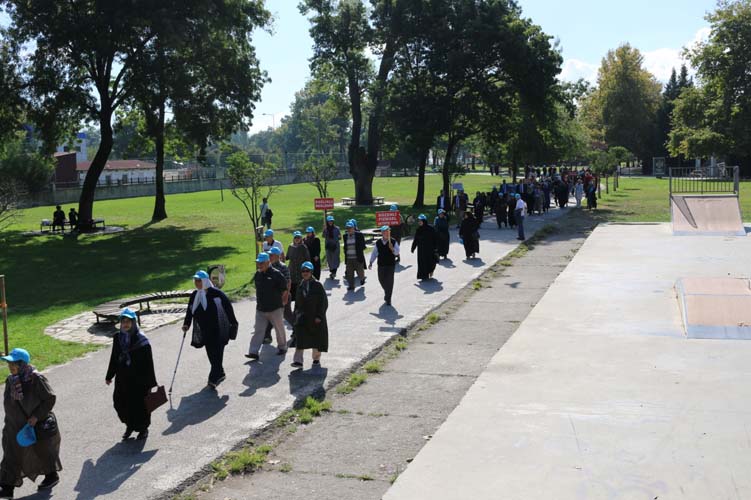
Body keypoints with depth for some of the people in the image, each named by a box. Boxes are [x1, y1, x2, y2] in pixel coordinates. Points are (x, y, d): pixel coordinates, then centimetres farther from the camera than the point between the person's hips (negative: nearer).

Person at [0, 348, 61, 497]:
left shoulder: (36, 379, -23)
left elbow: (50, 399, -19)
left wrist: (36, 416, -23)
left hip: (38, 425, -6)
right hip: (15, 427, 6)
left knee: (42, 452, 15)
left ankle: (52, 476, 38)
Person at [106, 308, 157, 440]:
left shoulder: (141, 340, -15)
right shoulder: (118, 338, 0)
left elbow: (148, 363, -13)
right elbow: (114, 359, 11)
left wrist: (150, 382, -12)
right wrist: (109, 376, 16)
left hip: (139, 379, -5)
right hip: (122, 379, 5)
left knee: (139, 404, 6)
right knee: (120, 402, 8)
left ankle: (143, 428, 28)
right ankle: (130, 425, 32)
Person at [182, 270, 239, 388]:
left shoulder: (216, 293, -13)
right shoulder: (194, 295, 5)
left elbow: (228, 307, -8)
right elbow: (190, 311, 12)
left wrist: (233, 323, -5)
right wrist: (186, 324, -2)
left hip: (218, 331, -6)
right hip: (204, 332, 6)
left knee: (216, 354, -7)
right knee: (211, 354, 12)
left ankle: (214, 378, -4)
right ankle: (220, 374, 28)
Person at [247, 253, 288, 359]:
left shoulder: (276, 274, -14)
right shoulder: (258, 274, 5)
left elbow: (285, 289, -8)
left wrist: (279, 299, 0)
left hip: (275, 308, -4)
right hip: (260, 308, 5)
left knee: (279, 329, 12)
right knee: (258, 330, 0)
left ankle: (282, 347, 31)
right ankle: (253, 352, -3)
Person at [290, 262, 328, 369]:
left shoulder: (317, 285, -8)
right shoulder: (301, 285, 6)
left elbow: (323, 302, -10)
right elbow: (297, 302, 14)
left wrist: (319, 316, -14)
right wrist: (296, 314, 10)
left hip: (315, 317, -3)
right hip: (303, 316, 3)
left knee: (317, 338, 10)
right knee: (300, 336, -12)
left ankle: (316, 359, 30)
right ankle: (298, 361, -17)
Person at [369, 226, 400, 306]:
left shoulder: (393, 242, -3)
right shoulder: (378, 243, 4)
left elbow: (397, 252, -5)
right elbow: (374, 253, 10)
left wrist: (392, 249, -25)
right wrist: (371, 262, 7)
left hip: (390, 264, -3)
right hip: (381, 265, 3)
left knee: (389, 281, -3)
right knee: (381, 280, 10)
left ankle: (388, 299, 8)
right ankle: (387, 293, 40)